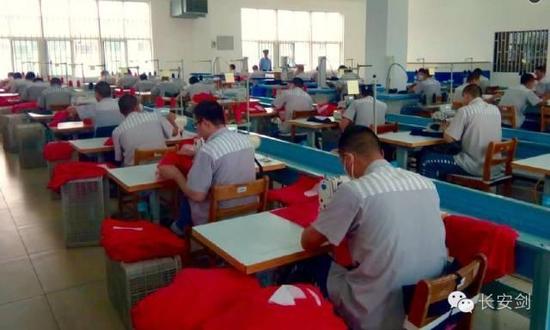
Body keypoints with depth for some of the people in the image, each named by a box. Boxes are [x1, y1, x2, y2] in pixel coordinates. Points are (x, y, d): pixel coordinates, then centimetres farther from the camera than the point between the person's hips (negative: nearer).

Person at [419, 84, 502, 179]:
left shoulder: (465, 110, -11)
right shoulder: (495, 110, 8)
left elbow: (448, 138, -13)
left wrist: (447, 128, 8)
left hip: (475, 167, -8)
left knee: (427, 160, 3)